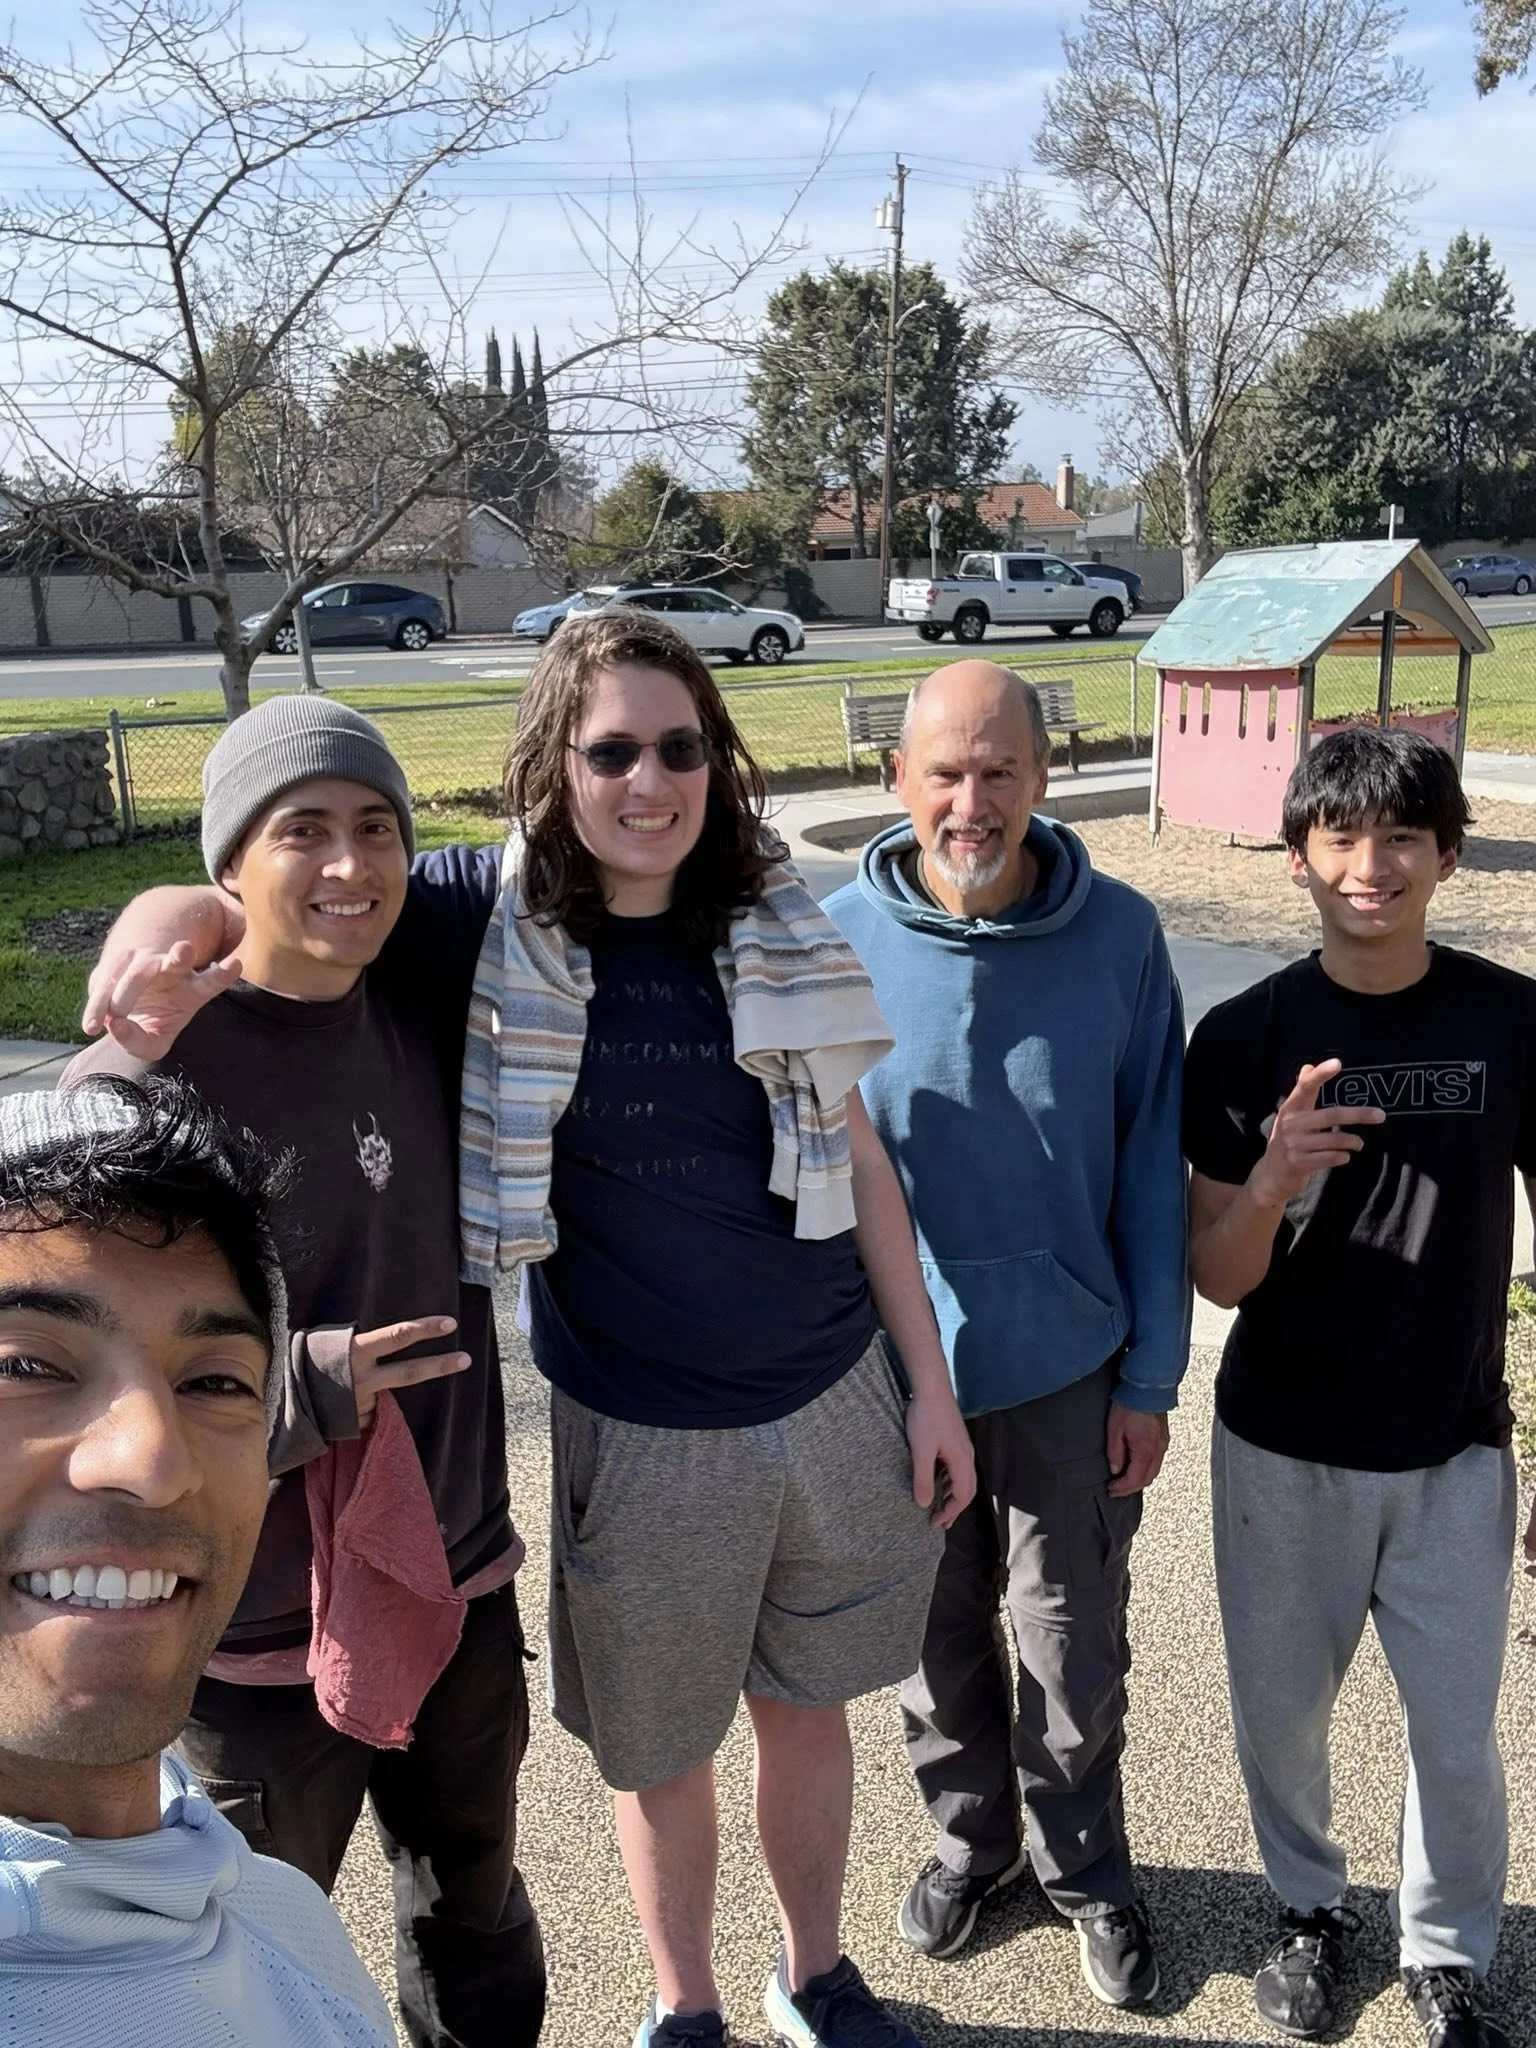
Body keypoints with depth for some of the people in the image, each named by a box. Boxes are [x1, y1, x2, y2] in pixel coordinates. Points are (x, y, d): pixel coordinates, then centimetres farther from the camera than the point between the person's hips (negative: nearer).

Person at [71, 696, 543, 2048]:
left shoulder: (428, 1012, -4)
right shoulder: (140, 1082, -19)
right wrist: (296, 1392, -28)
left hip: (455, 1579, 5)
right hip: (257, 1633, -4)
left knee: (476, 1914, 26)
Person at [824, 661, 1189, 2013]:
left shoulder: (1120, 936, -11)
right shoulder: (839, 938, -11)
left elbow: (1153, 1165, -4)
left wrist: (1152, 1372, -3)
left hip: (1072, 1372, 0)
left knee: (1075, 1653, 17)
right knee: (940, 1642, 21)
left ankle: (1083, 1865, 43)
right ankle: (972, 1835, 47)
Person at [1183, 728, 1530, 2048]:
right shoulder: (1246, 1035, -10)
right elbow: (1218, 1279, -8)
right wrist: (1272, 1181, -30)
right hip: (1282, 1455, 0)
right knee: (1281, 1713, 16)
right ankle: (1313, 1908, 44)